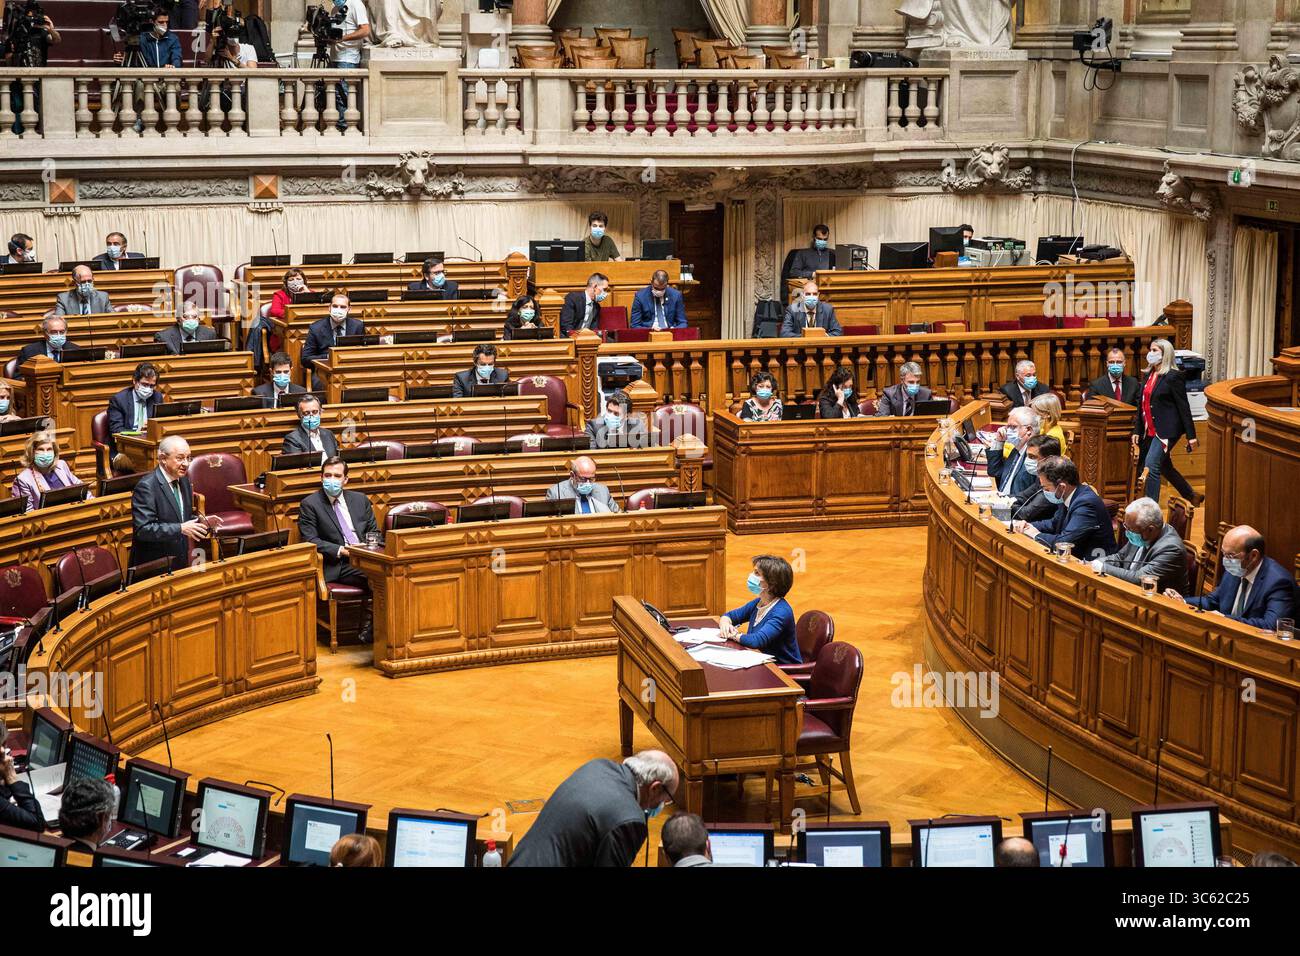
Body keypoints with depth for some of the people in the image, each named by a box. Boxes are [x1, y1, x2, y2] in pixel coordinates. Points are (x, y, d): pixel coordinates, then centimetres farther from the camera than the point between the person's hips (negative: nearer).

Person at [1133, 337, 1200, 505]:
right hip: (1150, 431, 9)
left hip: (1167, 430, -9)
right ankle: (1192, 497, 36)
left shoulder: (1173, 377, -10)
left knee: (1151, 465, -17)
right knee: (1164, 467, 18)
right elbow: (1142, 405, 16)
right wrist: (1137, 431, 11)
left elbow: (1184, 407, -10)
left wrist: (1191, 435, -11)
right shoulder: (1148, 375, 12)